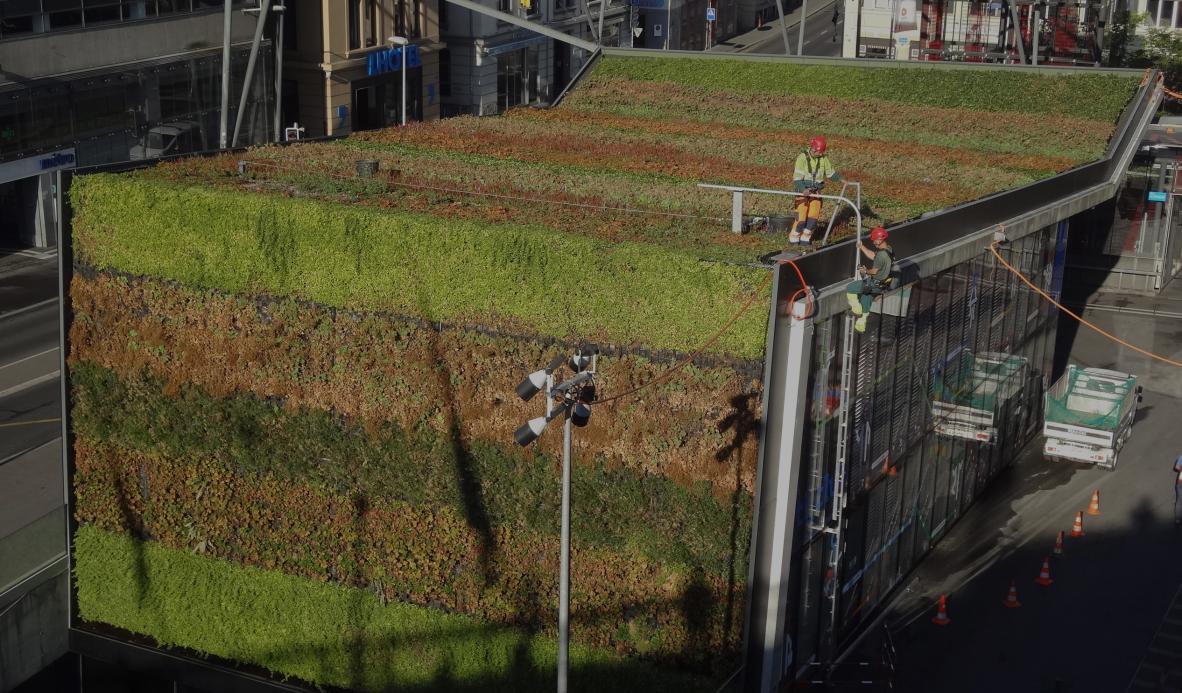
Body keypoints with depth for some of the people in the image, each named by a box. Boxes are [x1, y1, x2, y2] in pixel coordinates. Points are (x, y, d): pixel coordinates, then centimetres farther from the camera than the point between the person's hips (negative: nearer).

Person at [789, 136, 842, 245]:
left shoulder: (824, 158, 0)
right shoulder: (802, 157, -14)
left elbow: (830, 172, 14)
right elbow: (797, 177, -18)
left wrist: (840, 179, -2)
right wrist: (803, 190, -32)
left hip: (815, 191, 4)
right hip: (803, 190, -4)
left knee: (814, 213, -5)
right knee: (801, 214, -10)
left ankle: (805, 237, 6)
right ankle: (794, 237, 5)